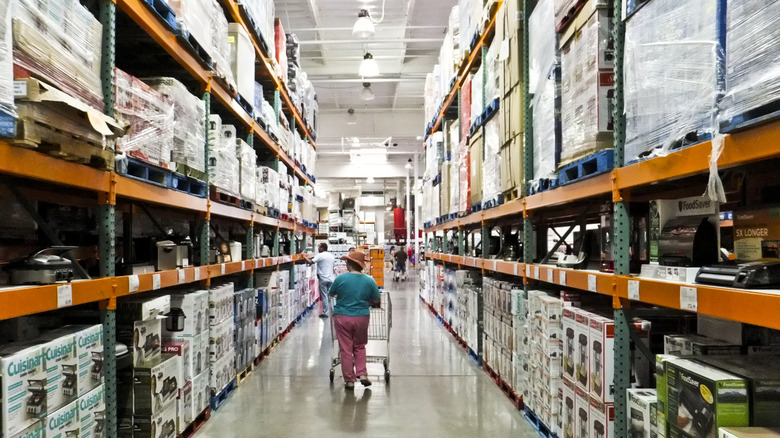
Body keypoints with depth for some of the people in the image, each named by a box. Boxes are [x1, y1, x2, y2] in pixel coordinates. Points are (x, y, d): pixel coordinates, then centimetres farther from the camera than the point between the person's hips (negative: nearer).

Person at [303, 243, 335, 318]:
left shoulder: (320, 256, -10)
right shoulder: (332, 256, 11)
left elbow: (311, 262, -19)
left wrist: (304, 257, -6)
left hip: (323, 279, -6)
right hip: (330, 278, 6)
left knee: (324, 296, 0)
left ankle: (325, 313, 4)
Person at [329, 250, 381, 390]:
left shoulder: (340, 278, -11)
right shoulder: (370, 281, -5)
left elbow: (331, 293, 6)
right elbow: (376, 301, 3)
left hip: (342, 318, -2)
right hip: (362, 318, 2)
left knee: (346, 349, 8)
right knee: (359, 346, 20)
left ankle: (349, 380, 14)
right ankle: (362, 374, 11)